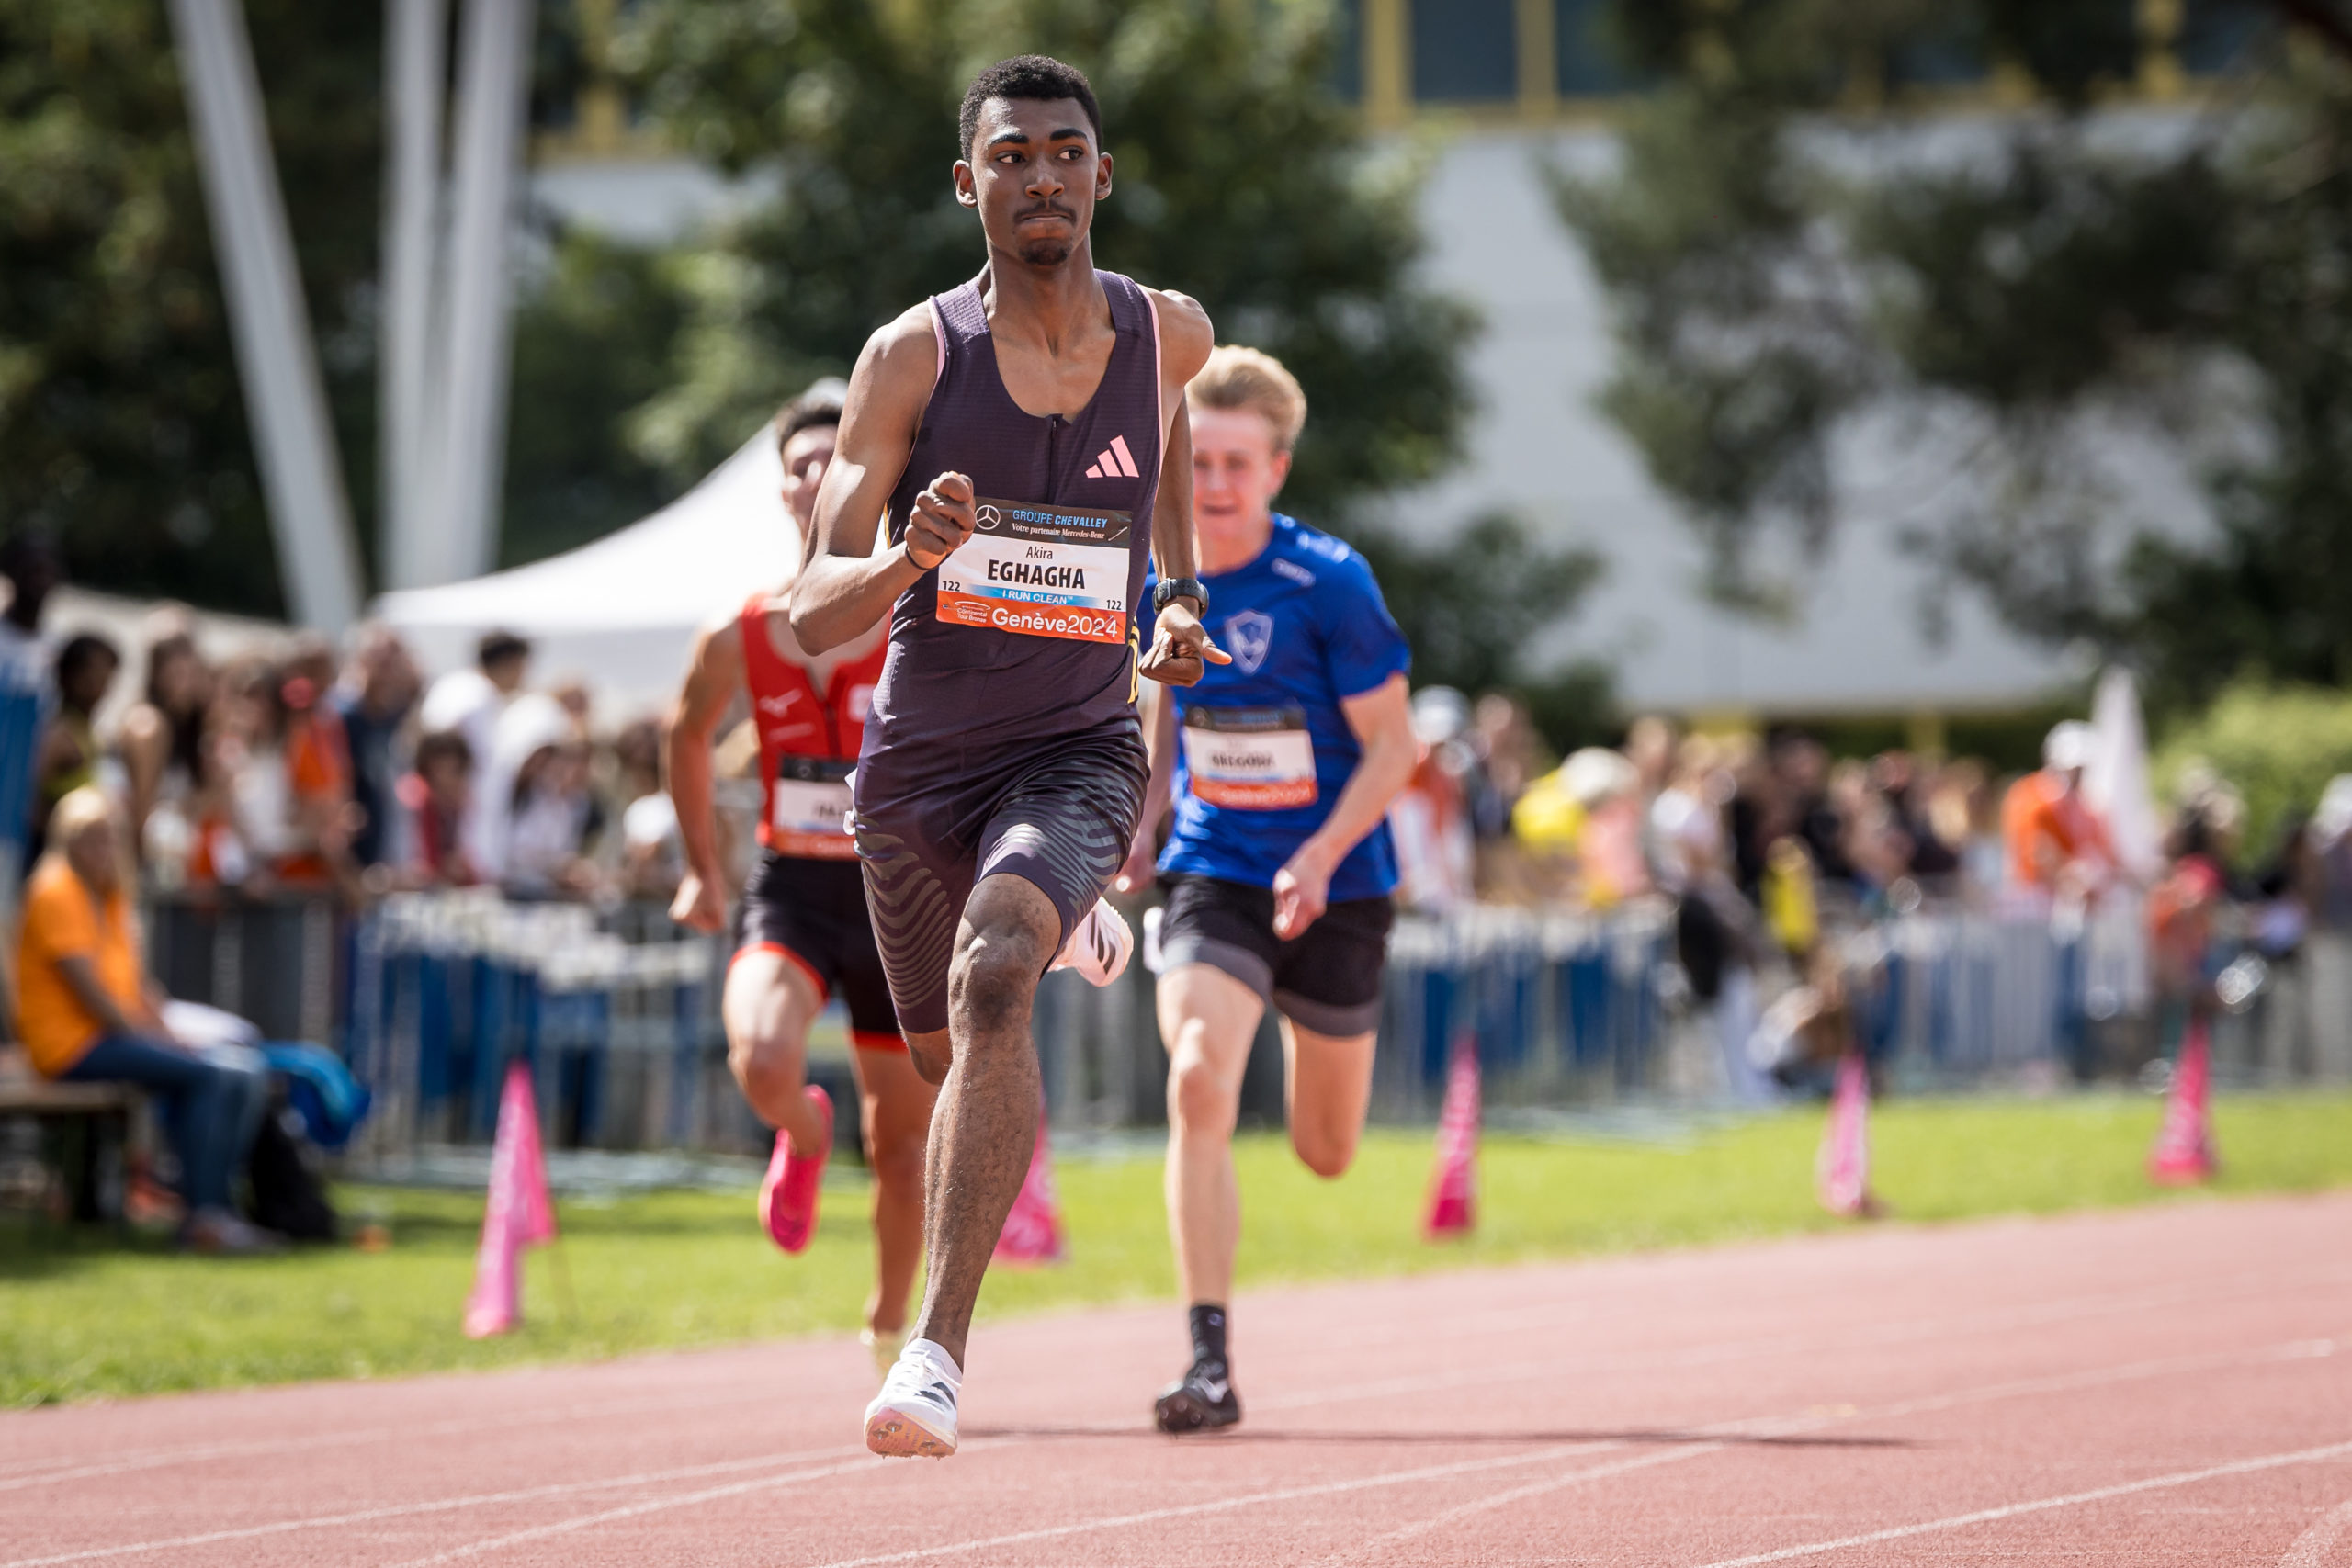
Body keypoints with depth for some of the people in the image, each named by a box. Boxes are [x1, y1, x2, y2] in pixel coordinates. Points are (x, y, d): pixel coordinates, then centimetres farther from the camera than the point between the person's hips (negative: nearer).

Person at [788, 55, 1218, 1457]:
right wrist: (907, 561, -36)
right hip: (919, 760, 2)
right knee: (947, 1058, 21)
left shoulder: (1168, 337, -4)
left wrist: (1180, 589, 19)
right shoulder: (912, 357, -11)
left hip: (1077, 750, -2)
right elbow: (814, 616, -15)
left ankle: (941, 1346, -34)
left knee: (992, 979, -31)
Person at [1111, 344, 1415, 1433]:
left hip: (1333, 885, -2)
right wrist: (1139, 828, 7)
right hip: (1212, 875, 2)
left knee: (1326, 1154, 12)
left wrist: (1319, 857, -25)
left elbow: (1391, 749, -12)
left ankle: (1317, 1045, 52)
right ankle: (1209, 1362, -23)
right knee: (1198, 1082, -24)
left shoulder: (1330, 584, -15)